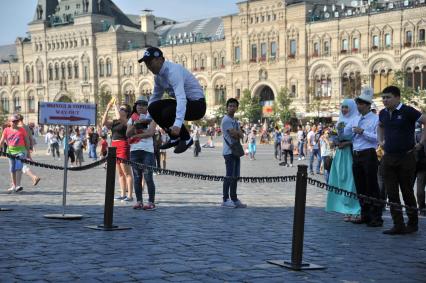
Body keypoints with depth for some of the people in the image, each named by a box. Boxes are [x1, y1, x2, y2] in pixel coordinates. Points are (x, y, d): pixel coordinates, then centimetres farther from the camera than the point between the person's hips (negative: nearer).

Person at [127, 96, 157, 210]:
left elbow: (151, 132, -9)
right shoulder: (132, 119, 15)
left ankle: (151, 202, -4)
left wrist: (135, 135, -6)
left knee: (148, 177, -7)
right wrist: (136, 124, -12)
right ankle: (139, 201, 12)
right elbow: (128, 134, 2)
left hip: (147, 150, -4)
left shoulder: (151, 117, 5)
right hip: (134, 150, 4)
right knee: (137, 177, 6)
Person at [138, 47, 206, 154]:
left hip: (197, 104, -9)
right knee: (153, 108, -6)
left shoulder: (173, 71, -25)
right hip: (184, 102, 9)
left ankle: (186, 139, -4)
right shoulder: (158, 75, 3)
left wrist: (178, 124, -49)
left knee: (167, 113, -29)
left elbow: (181, 98, -38)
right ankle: (175, 138, 7)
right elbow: (155, 97, 17)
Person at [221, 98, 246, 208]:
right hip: (229, 152, -9)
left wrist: (237, 133, -11)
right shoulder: (226, 120, -9)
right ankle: (225, 200, -6)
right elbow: (234, 134, -19)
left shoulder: (236, 121, 19)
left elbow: (241, 135, 9)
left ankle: (234, 199, 15)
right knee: (229, 176, -9)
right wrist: (239, 133, 1)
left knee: (235, 176, 10)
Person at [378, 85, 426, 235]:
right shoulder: (383, 114, 9)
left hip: (406, 158, -6)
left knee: (407, 193, 3)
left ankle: (413, 224, 17)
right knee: (392, 193, 3)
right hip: (388, 158, 6)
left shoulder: (407, 111, -11)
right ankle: (398, 225, 9)